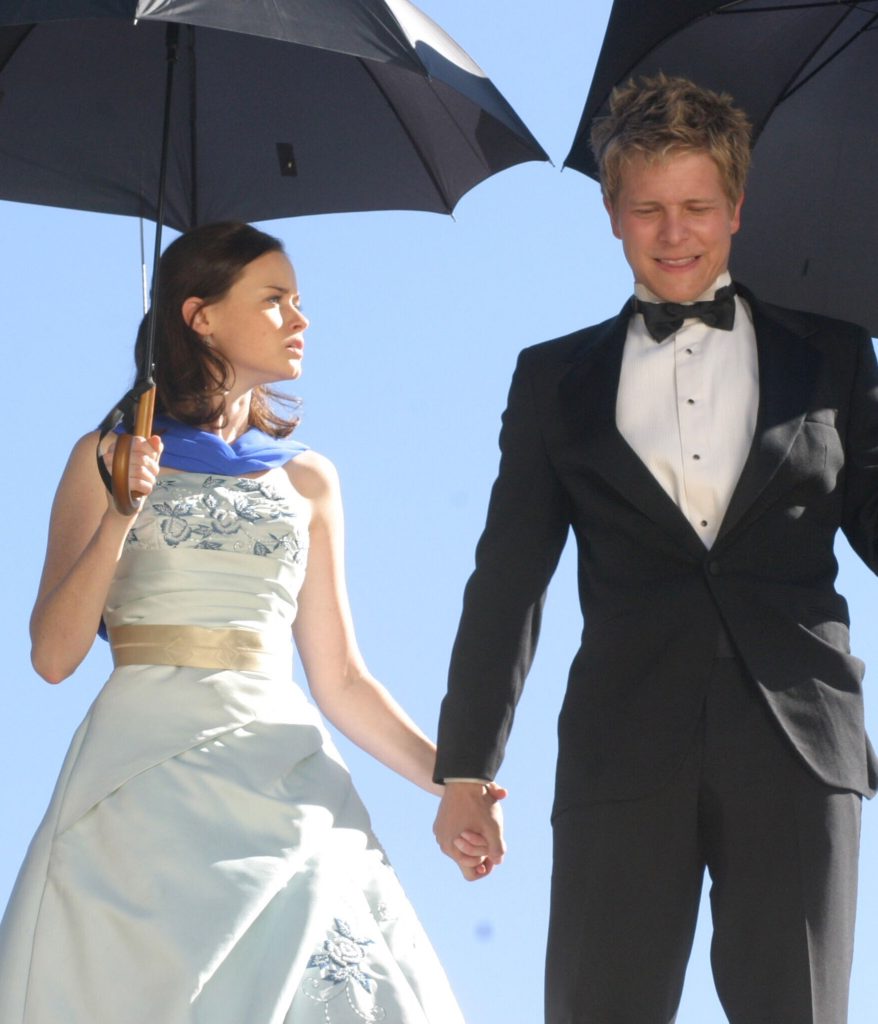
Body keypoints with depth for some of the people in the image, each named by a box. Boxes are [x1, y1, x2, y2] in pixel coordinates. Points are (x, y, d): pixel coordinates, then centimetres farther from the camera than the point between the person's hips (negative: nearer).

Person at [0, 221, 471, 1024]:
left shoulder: (307, 481, 15)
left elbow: (339, 678, 14)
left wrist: (449, 775, -1)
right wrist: (119, 519, -12)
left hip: (283, 777, 3)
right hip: (147, 784, -3)